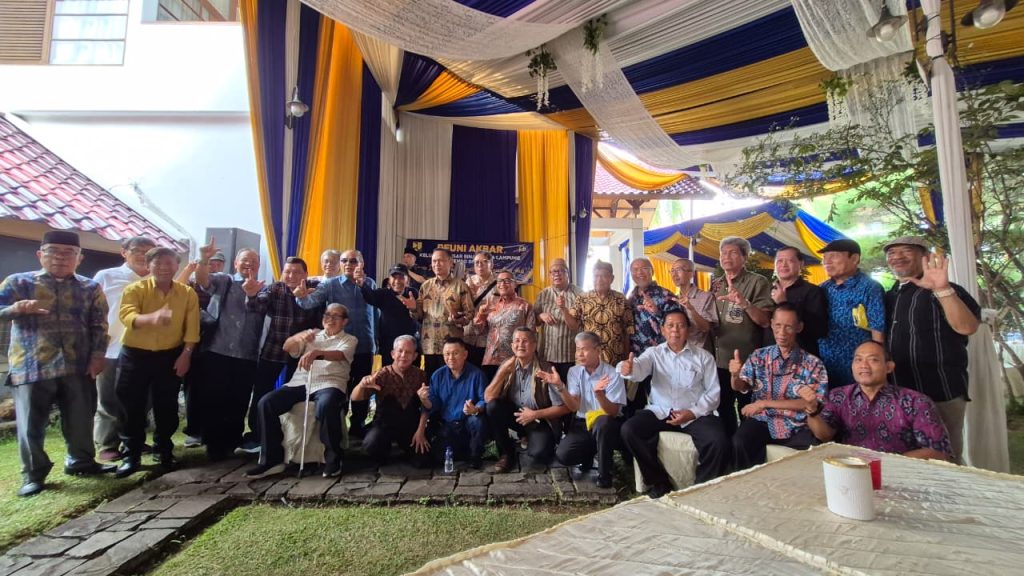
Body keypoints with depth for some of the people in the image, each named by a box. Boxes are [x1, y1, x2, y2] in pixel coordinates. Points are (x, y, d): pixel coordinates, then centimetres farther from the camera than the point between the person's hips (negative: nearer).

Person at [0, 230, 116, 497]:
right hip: (31, 365, -2)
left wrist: (97, 356, -4)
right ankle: (33, 473, 20)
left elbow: (99, 325, 6)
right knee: (32, 423, 5)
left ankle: (81, 461, 29)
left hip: (78, 366, 2)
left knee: (81, 419, 11)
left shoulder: (90, 288, 8)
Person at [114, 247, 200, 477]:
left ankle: (164, 451, 25)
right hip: (135, 355, -1)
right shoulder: (135, 289, -7)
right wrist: (151, 317, -45)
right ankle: (131, 456, 20)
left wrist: (186, 354, -10)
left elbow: (191, 327, -2)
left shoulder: (187, 293, -1)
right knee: (133, 406, 6)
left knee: (167, 407, 9)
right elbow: (125, 315, -25)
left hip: (170, 356, 1)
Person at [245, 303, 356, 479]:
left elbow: (340, 354, -10)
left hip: (328, 384, -5)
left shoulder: (349, 340, 14)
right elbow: (287, 347, 12)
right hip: (300, 383, 5)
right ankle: (272, 459, -11)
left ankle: (333, 459, -22)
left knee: (326, 405, -38)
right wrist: (300, 336, -11)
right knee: (265, 403, -18)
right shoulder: (312, 336, 27)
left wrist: (317, 352, -31)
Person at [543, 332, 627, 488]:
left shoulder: (612, 374, -12)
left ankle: (604, 473, -16)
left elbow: (613, 412, -17)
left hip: (607, 425, -3)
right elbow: (574, 407, -9)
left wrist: (599, 394, -37)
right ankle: (589, 453, 13)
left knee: (602, 422, -38)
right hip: (582, 424, 3)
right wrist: (560, 386, -26)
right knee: (563, 455, -22)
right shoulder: (574, 371, 0)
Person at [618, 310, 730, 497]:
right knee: (629, 430, -22)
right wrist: (628, 369, -41)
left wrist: (693, 412, -13)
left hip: (695, 415, -1)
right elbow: (639, 368, -15)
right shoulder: (654, 353, 7)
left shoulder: (704, 357, 7)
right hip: (659, 412, 1)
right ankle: (659, 482, -3)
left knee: (719, 442, -27)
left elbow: (713, 392, 3)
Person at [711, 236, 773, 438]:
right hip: (719, 359, 6)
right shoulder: (716, 284, 9)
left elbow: (765, 321, -17)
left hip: (747, 361, -6)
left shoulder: (758, 282, -8)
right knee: (723, 408, 18)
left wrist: (745, 304, -30)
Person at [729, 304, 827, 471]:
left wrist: (766, 403, -13)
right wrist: (735, 376, -28)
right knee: (740, 442, -30)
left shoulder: (813, 363, 3)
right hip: (762, 421, 0)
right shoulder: (758, 356, 9)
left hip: (796, 427, 0)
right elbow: (740, 387, -2)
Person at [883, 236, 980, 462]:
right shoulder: (889, 297, 13)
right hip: (895, 395, 6)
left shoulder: (943, 293, -5)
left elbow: (967, 327, -23)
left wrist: (943, 290, -34)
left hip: (940, 394, -6)